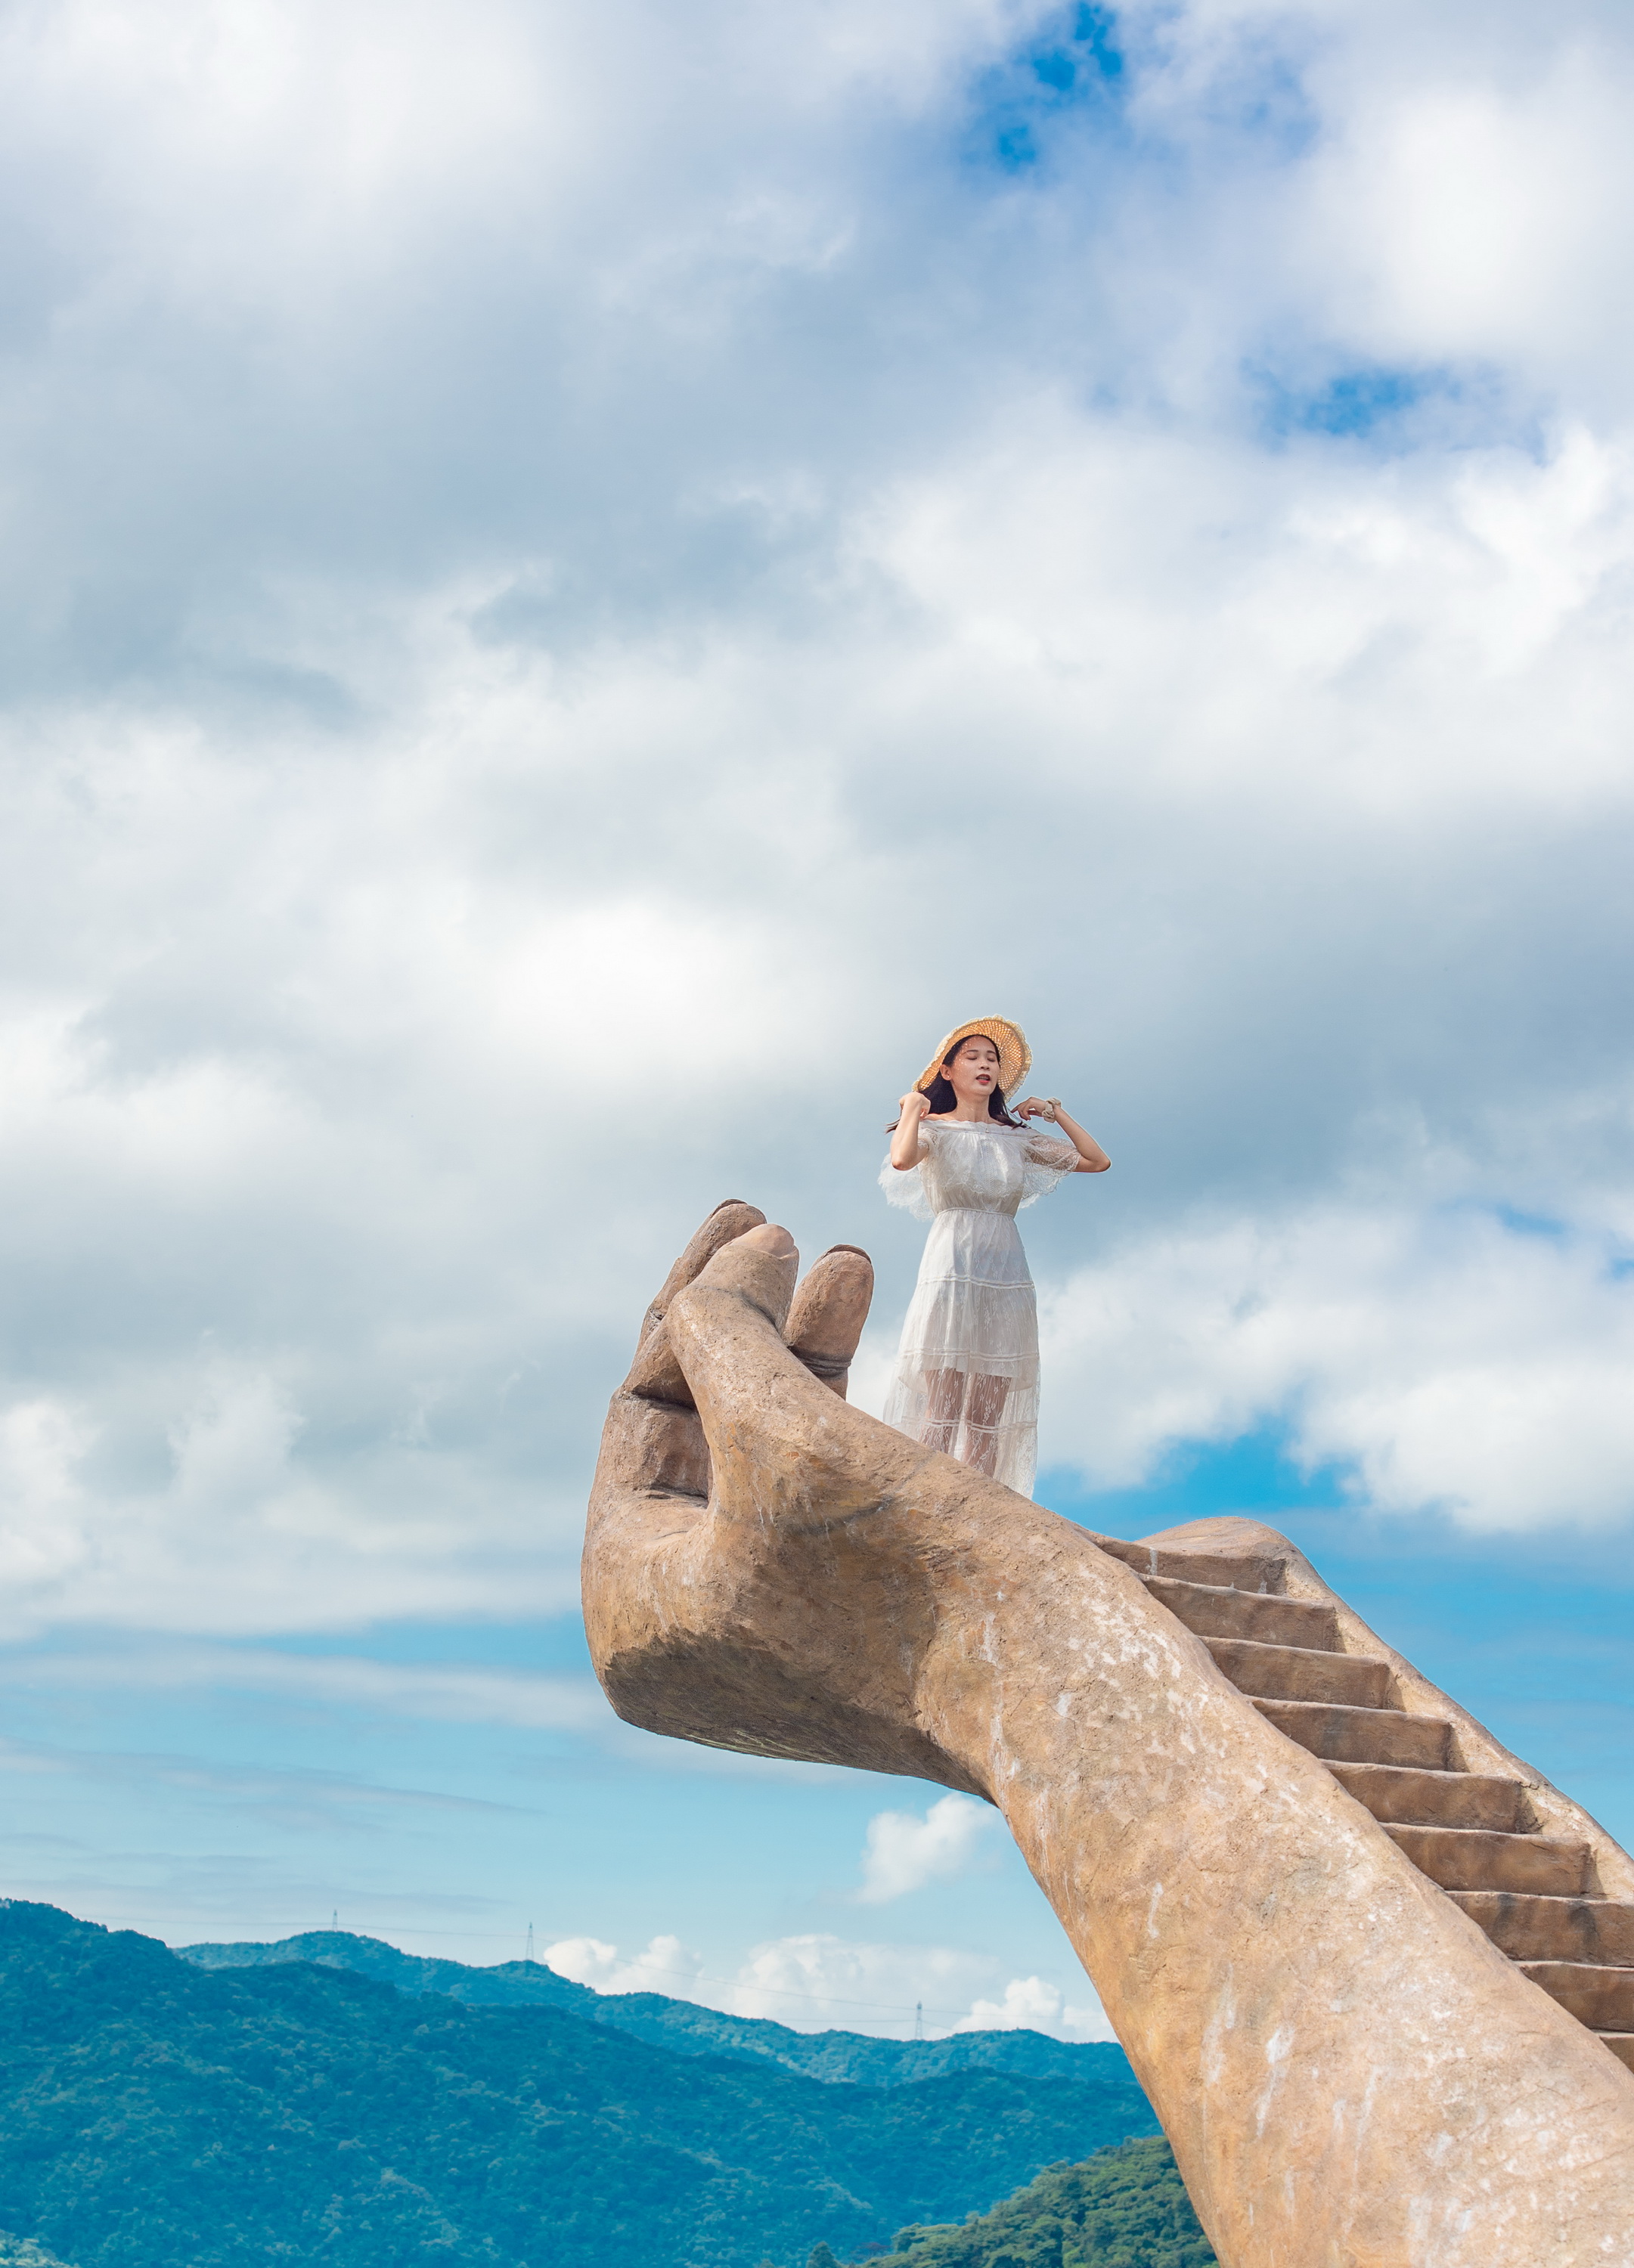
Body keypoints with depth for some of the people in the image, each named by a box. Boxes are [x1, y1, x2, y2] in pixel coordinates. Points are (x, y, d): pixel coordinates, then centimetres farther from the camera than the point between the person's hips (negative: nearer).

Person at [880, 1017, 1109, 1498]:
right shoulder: (933, 1128, 7)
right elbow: (901, 1159, -17)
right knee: (941, 1407, -11)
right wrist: (912, 1109, -3)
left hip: (1007, 1277, 4)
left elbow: (1098, 1161, 16)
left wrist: (1055, 1112, 16)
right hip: (951, 1270, -4)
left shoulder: (1016, 1137, 17)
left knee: (988, 1416, -1)